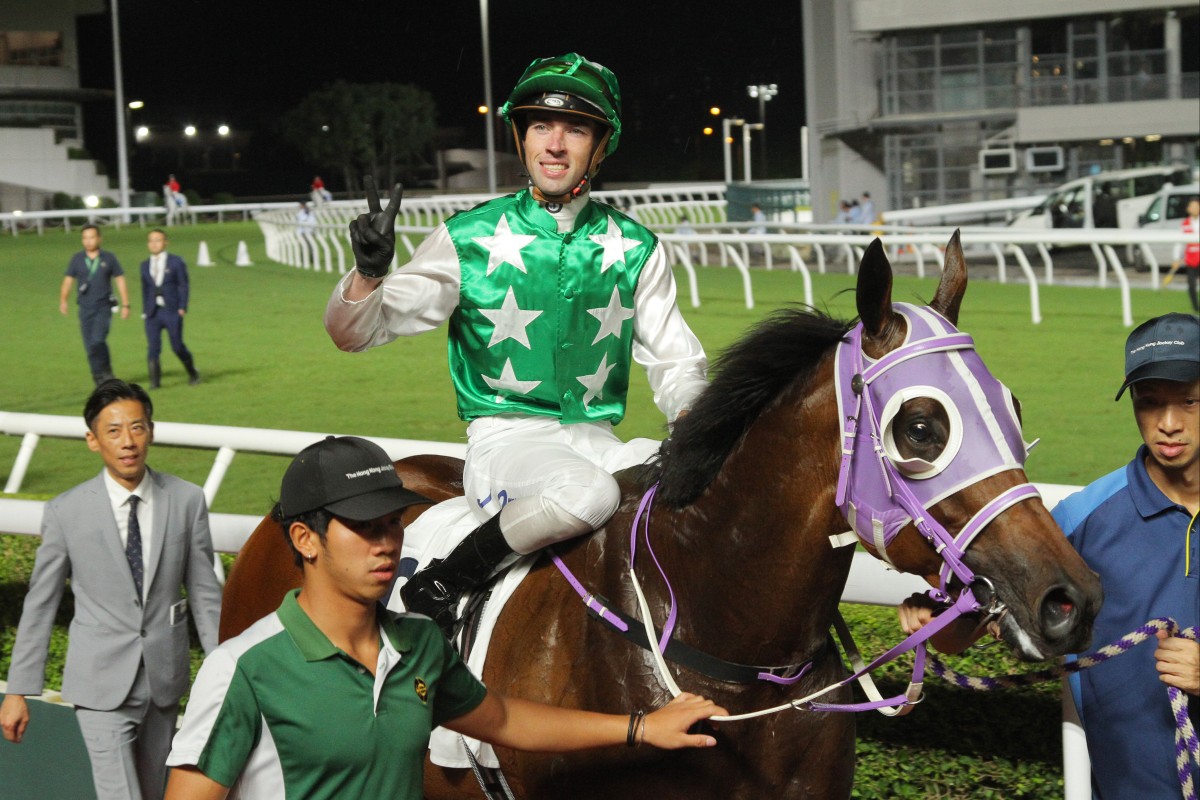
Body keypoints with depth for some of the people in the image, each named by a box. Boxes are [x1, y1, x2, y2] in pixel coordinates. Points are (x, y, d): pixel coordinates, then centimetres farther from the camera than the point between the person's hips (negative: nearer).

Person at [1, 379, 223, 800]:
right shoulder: (66, 512, -8)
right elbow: (39, 605, -1)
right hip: (102, 685, -3)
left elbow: (205, 593, 3)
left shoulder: (186, 501, -3)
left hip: (164, 680, 3)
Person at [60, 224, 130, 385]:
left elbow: (120, 281, 6)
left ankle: (105, 371, -5)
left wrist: (125, 305, 2)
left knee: (98, 340, -21)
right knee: (89, 346, 3)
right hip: (85, 309, 3)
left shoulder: (108, 258, 2)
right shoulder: (77, 259, 5)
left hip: (104, 307, -3)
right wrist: (63, 300, -14)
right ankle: (99, 378, 14)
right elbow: (68, 281, 2)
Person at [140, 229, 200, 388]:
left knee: (177, 346, -2)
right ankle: (155, 381, -7)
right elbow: (145, 289, 15)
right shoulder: (145, 265, 13)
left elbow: (183, 286, -1)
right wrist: (145, 311, 10)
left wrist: (182, 308, -9)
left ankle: (193, 374, 21)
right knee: (153, 347, -9)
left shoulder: (176, 262, 2)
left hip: (172, 311, -3)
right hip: (152, 313, 3)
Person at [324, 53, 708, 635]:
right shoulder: (469, 240, -2)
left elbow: (674, 363, 10)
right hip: (505, 439, -4)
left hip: (597, 439, 4)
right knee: (589, 494, -37)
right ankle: (435, 587, -19)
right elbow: (352, 333, -2)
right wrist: (368, 273, -24)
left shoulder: (635, 249, 7)